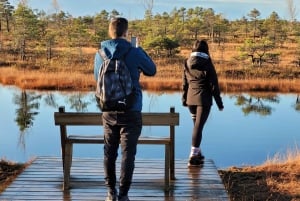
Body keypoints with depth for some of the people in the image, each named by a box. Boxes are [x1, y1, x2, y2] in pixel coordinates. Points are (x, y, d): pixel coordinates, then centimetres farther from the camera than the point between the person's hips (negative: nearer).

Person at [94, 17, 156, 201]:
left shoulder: (100, 54, 1)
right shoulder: (134, 53, -11)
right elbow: (152, 71, 6)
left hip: (109, 112, 4)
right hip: (131, 111, -4)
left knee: (110, 152, 14)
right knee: (128, 153, 1)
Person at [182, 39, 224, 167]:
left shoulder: (187, 64, 3)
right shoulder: (207, 64, -9)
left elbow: (184, 83, 9)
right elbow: (213, 85, -7)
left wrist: (184, 99, 19)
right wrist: (219, 103, 1)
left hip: (191, 99, 5)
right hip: (204, 99, -5)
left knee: (196, 126, 20)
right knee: (198, 127, -3)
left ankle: (197, 153, 29)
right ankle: (193, 157, -5)